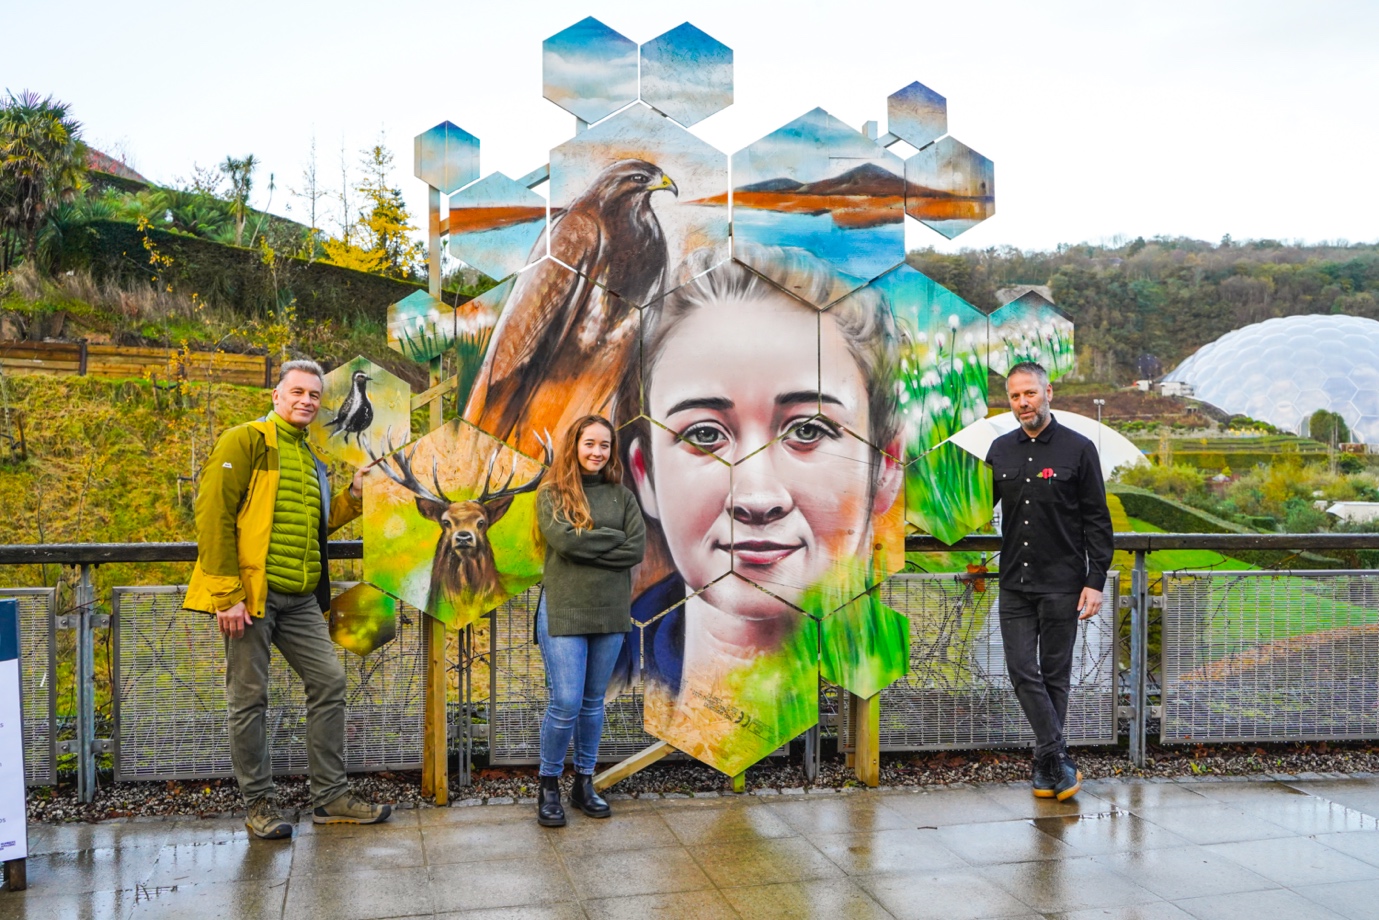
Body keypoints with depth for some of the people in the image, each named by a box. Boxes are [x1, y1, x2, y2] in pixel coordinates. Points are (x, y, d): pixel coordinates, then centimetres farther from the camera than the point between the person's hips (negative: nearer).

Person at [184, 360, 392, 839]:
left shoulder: (311, 459, 19)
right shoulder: (246, 440, -5)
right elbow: (214, 515, -13)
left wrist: (353, 496, 7)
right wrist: (226, 594, -18)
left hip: (299, 599, 8)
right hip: (250, 595, -7)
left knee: (329, 682, 6)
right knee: (249, 698, 2)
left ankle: (331, 797, 16)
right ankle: (259, 803, 15)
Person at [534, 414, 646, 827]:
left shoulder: (621, 495, 7)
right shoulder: (552, 493, -1)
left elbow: (637, 548, -5)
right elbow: (564, 539, -17)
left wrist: (586, 546, -12)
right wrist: (611, 538, -9)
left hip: (610, 611, 3)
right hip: (563, 611, -3)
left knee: (594, 702, 13)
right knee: (566, 703, -6)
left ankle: (584, 782, 26)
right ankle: (549, 786, 13)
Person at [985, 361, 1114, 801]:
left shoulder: (1077, 448, -2)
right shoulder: (1001, 449, 9)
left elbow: (1097, 520, -2)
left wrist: (1095, 581, -8)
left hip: (1061, 584, -3)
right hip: (1014, 583, 4)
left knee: (1054, 674, 4)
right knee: (1023, 672, -4)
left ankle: (1046, 766, 16)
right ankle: (1060, 762, 2)